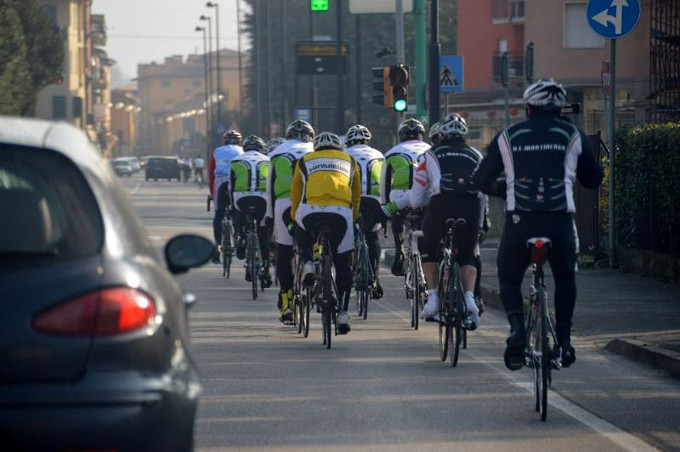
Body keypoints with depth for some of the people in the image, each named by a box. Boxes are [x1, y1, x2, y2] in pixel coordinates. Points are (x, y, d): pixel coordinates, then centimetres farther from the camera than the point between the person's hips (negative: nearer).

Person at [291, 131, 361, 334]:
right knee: (343, 264, 10)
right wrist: (353, 218, 44)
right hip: (341, 211, 0)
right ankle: (343, 313, 5)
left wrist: (295, 217, 45)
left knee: (302, 232, 35)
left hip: (311, 210, 0)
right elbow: (356, 194, 32)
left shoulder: (305, 161, 27)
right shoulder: (349, 161, 28)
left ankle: (308, 264, 11)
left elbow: (295, 193, 31)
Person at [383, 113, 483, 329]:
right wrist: (481, 224, 35)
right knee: (467, 257, 15)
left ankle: (432, 297, 10)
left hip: (442, 205, -2)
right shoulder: (476, 156, 25)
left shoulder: (430, 155, 18)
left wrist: (395, 204, 36)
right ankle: (469, 297, -7)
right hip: (471, 207, 2)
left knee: (430, 253, 21)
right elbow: (483, 193, 24)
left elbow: (416, 199, 17)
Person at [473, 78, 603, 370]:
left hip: (519, 223, 0)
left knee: (509, 279, 16)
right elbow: (594, 179, 14)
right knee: (565, 278, 24)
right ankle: (563, 338, 17)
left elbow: (482, 180, 10)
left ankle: (517, 327, -10)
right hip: (560, 223, 0)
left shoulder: (508, 137, 8)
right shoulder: (572, 136, 8)